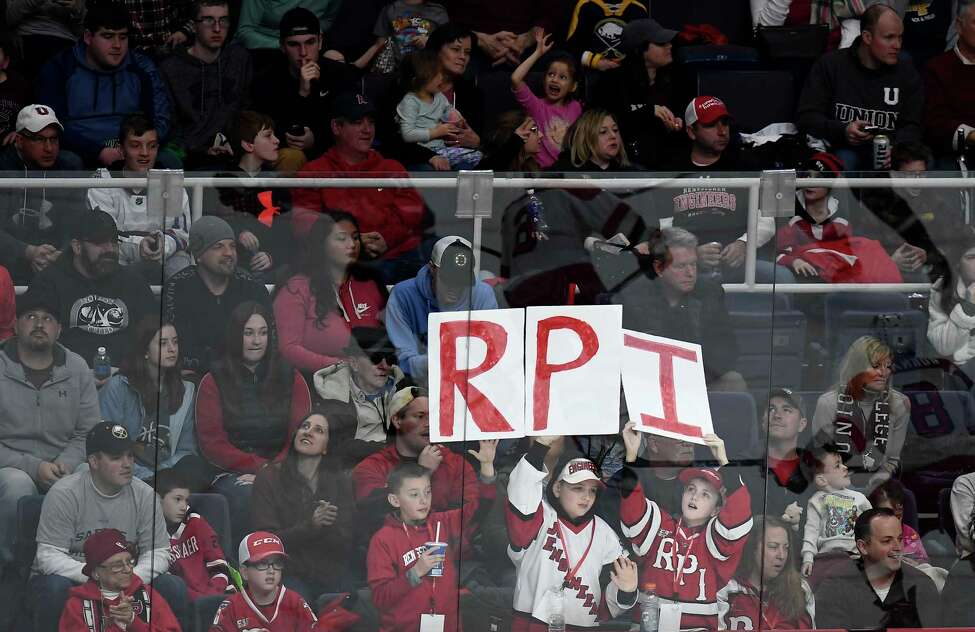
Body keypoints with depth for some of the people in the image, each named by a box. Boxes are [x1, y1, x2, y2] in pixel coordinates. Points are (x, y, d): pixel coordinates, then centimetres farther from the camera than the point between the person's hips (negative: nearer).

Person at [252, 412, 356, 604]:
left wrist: (327, 527, -18)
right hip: (290, 573, -2)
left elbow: (345, 543, 4)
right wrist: (310, 526, -17)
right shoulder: (269, 478, 5)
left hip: (333, 574, 2)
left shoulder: (340, 480, 11)